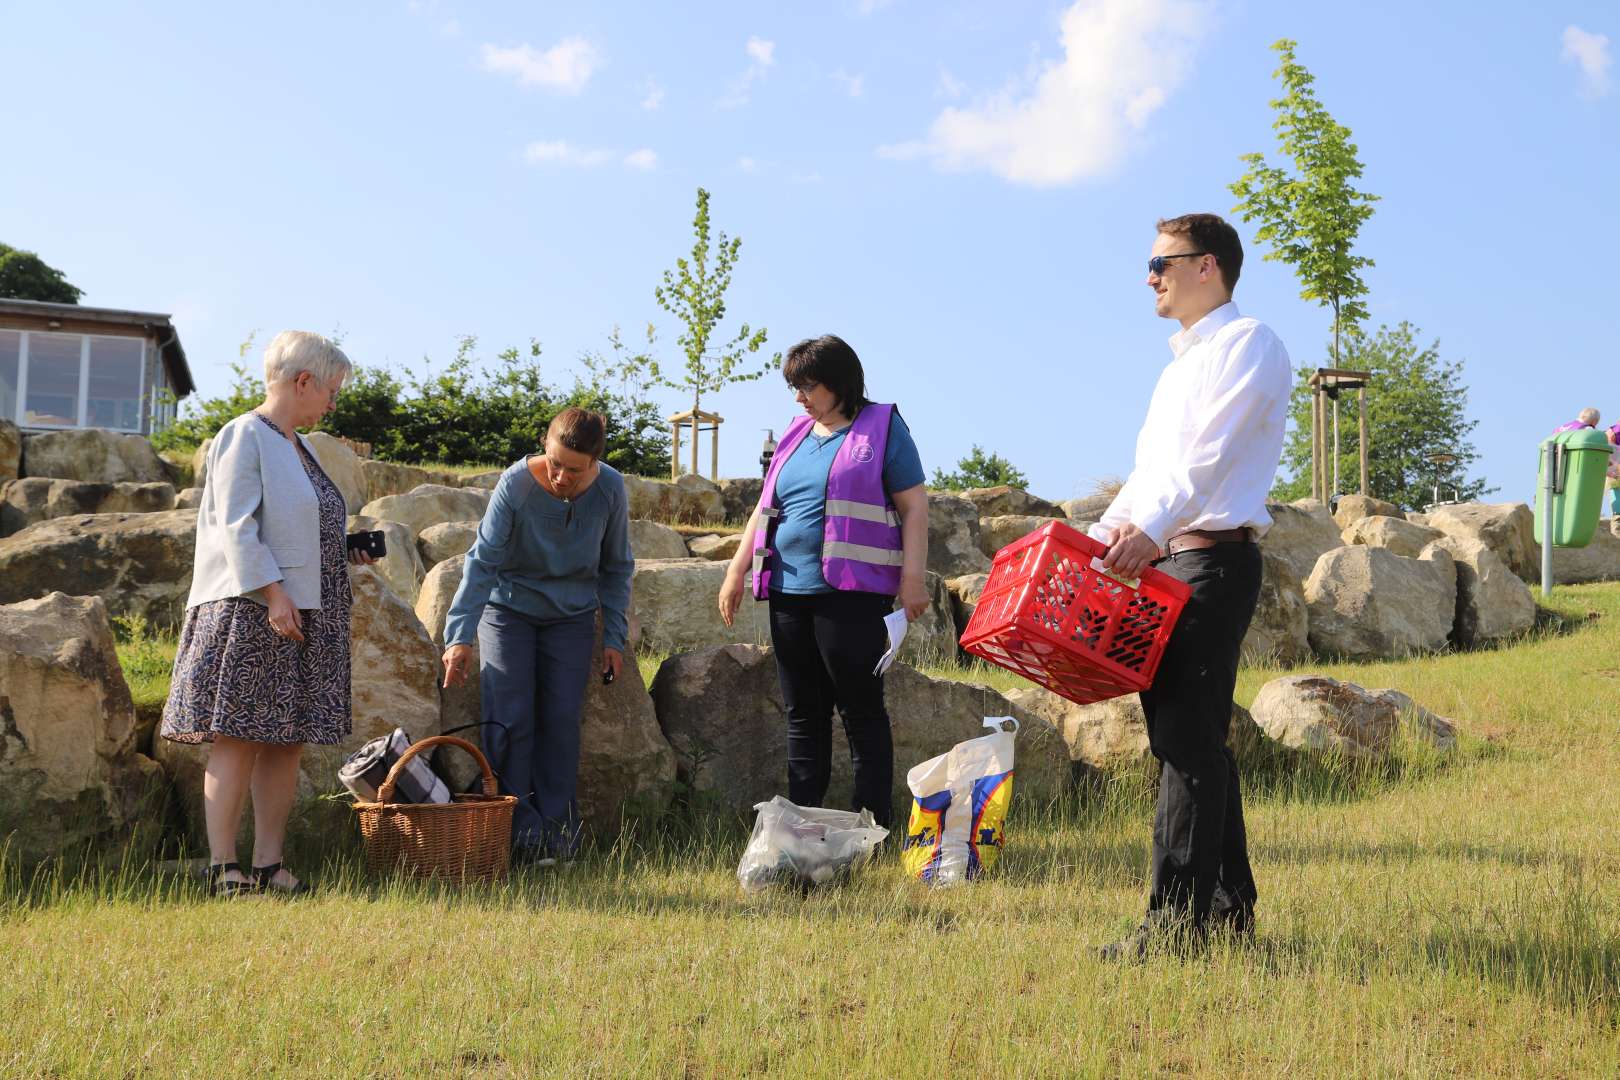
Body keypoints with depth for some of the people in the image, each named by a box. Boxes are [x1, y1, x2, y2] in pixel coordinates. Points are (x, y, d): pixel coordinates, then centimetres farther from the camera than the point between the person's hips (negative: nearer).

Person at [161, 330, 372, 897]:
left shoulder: (299, 446, 20)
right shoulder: (244, 437, -7)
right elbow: (236, 528, -14)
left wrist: (349, 551, 13)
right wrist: (272, 594, -21)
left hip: (307, 616, 9)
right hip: (252, 614, -9)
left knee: (288, 741, 6)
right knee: (239, 739, -6)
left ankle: (269, 865, 9)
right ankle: (223, 867, -3)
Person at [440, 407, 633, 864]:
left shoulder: (610, 490, -14)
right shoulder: (516, 484, -23)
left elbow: (616, 568, -1)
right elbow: (482, 561, -25)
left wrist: (614, 637, -3)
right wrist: (460, 635, -32)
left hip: (572, 617, 2)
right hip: (509, 608, -2)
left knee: (561, 721, -2)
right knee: (509, 720, -8)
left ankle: (556, 829, 9)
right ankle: (519, 831, -1)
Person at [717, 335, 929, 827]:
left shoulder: (883, 428, 0)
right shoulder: (795, 435, 18)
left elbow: (914, 507, -3)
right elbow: (766, 507, 22)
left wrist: (912, 576, -11)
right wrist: (738, 569, 16)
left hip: (853, 594, -6)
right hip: (788, 592, 6)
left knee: (861, 711, -2)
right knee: (802, 713, 9)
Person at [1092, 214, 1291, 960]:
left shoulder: (1247, 344, -4)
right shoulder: (1182, 362, 25)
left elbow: (1212, 454, -20)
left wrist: (1150, 529, -33)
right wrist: (1100, 537, 12)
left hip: (1213, 558, -9)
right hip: (1164, 562, 10)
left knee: (1186, 740, -12)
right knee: (1193, 737, 10)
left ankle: (1176, 920, -10)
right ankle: (1229, 907, 17)